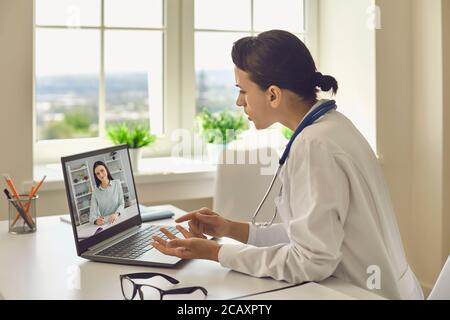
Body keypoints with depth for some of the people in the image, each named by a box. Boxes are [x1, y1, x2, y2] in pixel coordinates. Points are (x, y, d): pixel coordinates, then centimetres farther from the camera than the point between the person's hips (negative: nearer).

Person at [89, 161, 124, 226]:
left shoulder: (117, 183, 5)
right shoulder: (95, 192, 5)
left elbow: (122, 203, 2)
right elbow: (92, 213, -4)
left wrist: (116, 214, -20)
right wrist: (96, 220, -28)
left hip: (118, 220, -1)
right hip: (104, 223, 1)